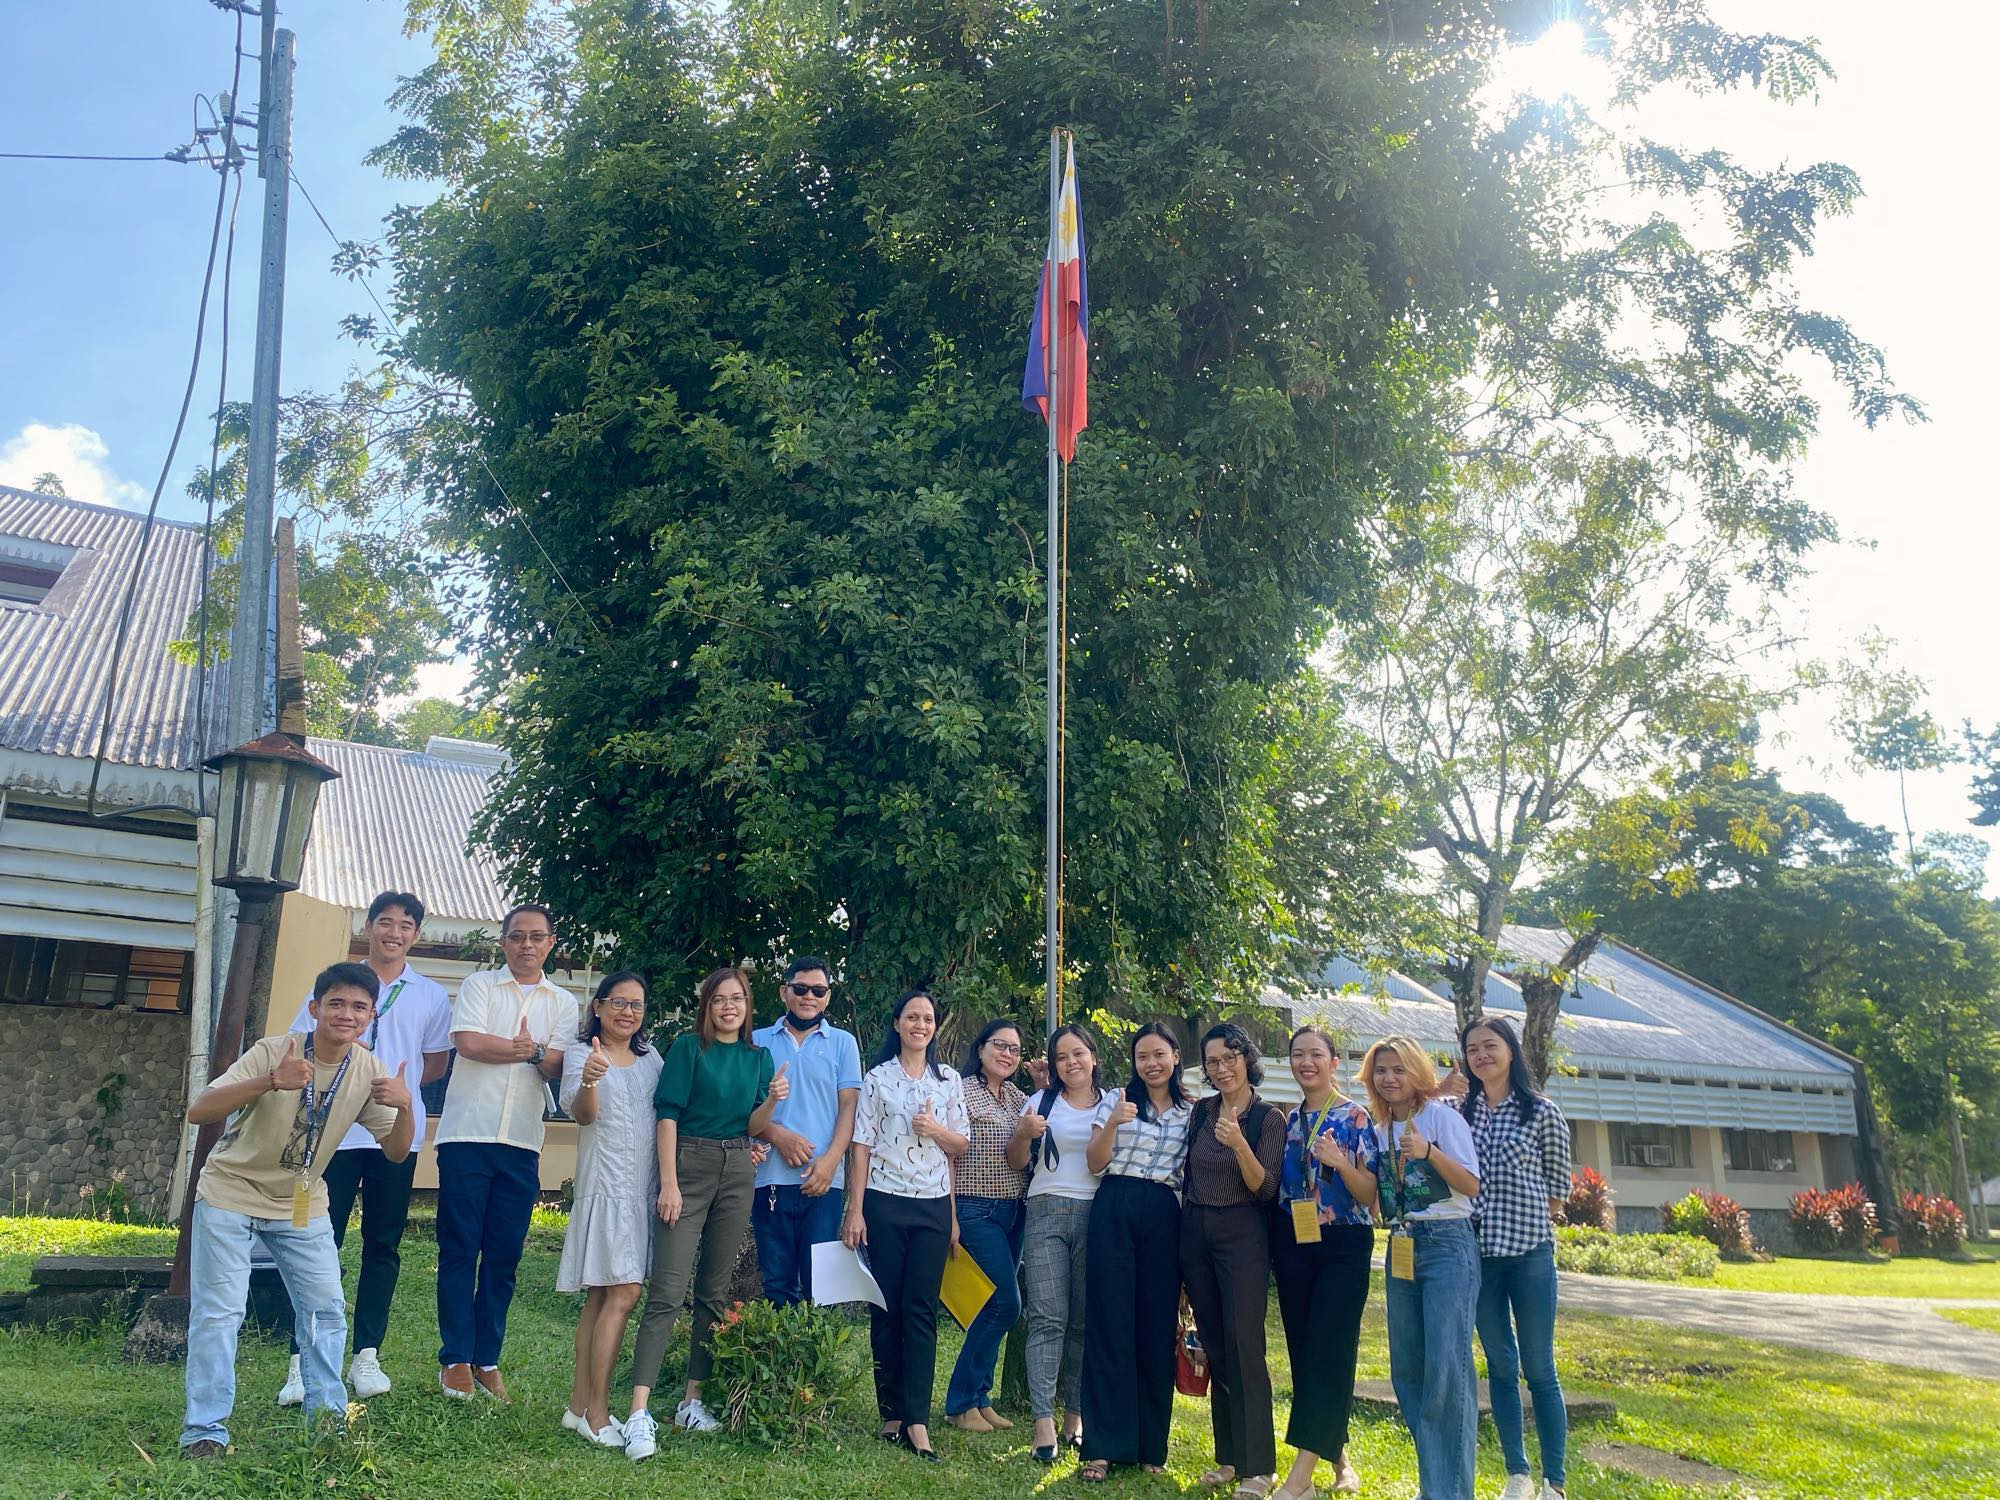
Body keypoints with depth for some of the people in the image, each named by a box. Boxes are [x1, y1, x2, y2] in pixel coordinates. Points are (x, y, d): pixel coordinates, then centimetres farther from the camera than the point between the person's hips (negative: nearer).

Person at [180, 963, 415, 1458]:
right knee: (218, 1311, -7)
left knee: (326, 1308, 3)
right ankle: (204, 1428, 6)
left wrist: (405, 1106, -30)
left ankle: (327, 1414, 17)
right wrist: (272, 1081, -46)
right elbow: (198, 1112, -31)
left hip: (302, 1204, 4)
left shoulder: (367, 1072, -10)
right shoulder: (273, 1051, -23)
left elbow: (395, 1151, -8)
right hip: (231, 1194, -4)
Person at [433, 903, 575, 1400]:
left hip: (522, 1143, 2)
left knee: (505, 1254, 5)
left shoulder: (563, 1002, 12)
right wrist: (532, 1051, -5)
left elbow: (559, 1066, 1)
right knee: (459, 1249, 1)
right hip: (467, 1134, -2)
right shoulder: (479, 986, 6)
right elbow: (468, 1042, -11)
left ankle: (486, 1358, 14)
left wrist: (528, 1050, -16)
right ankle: (455, 1358, 10)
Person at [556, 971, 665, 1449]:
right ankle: (596, 1413, -6)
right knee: (623, 1295, -13)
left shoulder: (650, 1058, 14)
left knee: (601, 1297, 9)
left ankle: (579, 1405, 15)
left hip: (644, 1190, 6)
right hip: (606, 1188, -6)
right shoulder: (581, 1054, -3)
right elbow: (581, 1113, -19)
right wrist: (589, 1082, -42)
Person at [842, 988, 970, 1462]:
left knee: (921, 1309, -3)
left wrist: (937, 1131, -10)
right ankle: (892, 1414, 11)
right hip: (885, 1203, -1)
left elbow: (962, 1145, 12)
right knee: (886, 1308, 1)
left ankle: (917, 1421, -5)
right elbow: (861, 1144, 0)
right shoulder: (877, 1078, 3)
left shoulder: (949, 1080, 9)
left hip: (933, 1206, 2)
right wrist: (855, 1209, -6)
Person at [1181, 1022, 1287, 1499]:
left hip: (1243, 1235, -5)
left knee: (1244, 1345, -8)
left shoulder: (1269, 1118, -7)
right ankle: (1228, 1456, 18)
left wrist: (1238, 1144, -27)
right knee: (1214, 1346, 9)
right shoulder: (1202, 1111, 7)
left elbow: (1265, 1188, -14)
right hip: (1196, 1231, 5)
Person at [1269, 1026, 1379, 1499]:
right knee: (1302, 1350, 7)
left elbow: (1369, 1195, -10)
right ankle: (1338, 1456, 21)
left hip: (1343, 1247, -5)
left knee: (1328, 1350, -8)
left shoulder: (1355, 1117, -4)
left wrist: (1340, 1162, -25)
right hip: (1294, 1246, 5)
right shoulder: (1288, 1121, 10)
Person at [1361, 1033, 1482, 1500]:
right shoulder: (1378, 1129, 12)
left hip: (1447, 1244, -7)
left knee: (1446, 1367, -10)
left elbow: (1471, 1185, -11)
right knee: (1406, 1368, 8)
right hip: (1401, 1248, 7)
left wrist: (1429, 1152, -26)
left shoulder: (1442, 1116, -6)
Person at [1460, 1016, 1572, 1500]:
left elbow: (1559, 1185, 4)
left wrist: (1529, 1224, 4)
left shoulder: (1541, 1111, -2)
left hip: (1529, 1251, -3)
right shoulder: (1461, 1113, 7)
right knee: (1500, 1366, 9)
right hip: (1478, 1252, 3)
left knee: (1538, 1369, 0)